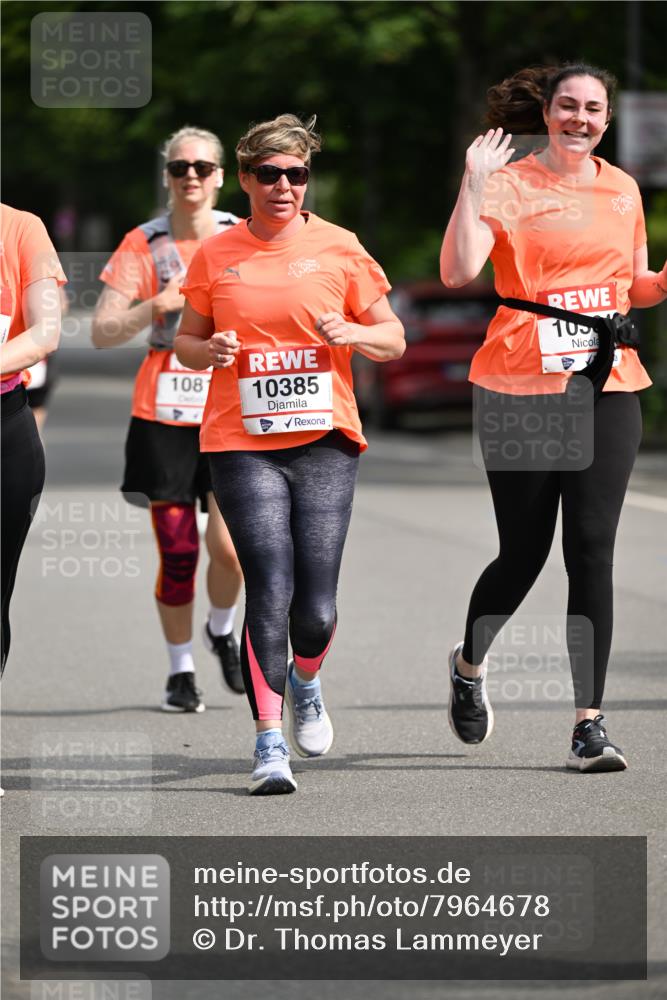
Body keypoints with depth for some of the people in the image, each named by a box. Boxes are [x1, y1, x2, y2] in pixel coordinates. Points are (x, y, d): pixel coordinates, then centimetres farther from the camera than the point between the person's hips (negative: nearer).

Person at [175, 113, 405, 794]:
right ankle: (269, 744, -8)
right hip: (241, 443, 0)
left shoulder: (338, 248, 5)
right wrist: (210, 350, -6)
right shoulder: (215, 255, 6)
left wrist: (351, 333, -10)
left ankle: (305, 683, 31)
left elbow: (393, 339, 11)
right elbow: (185, 341, 16)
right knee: (269, 590, -14)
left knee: (315, 607, -3)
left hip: (324, 439, 0)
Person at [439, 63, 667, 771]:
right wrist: (473, 185, -22)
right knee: (523, 552, 3)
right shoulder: (510, 183, -3)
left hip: (606, 387, 3)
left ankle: (589, 724, -4)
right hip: (521, 387, -3)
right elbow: (458, 272, -16)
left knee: (591, 548, -6)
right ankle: (469, 664, 34)